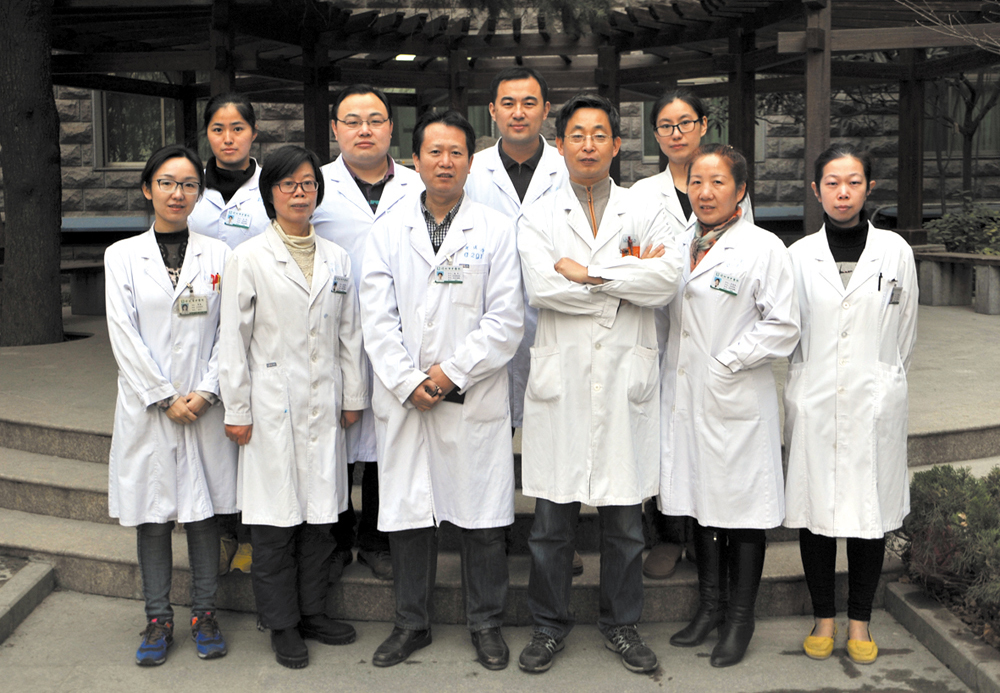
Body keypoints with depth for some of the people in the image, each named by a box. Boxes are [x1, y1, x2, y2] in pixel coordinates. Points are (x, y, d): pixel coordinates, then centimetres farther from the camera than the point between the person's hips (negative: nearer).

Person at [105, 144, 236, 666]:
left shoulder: (217, 254, 6)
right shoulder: (122, 255, 3)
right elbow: (124, 334, -3)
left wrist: (206, 392, -10)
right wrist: (165, 397, -9)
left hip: (205, 407, 0)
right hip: (147, 406, 0)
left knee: (204, 511, 5)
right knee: (152, 514, 5)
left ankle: (204, 613, 18)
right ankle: (158, 618, 17)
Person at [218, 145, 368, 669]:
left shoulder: (336, 258, 10)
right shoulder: (249, 258, -3)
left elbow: (350, 334, 13)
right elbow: (234, 340, -4)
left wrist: (353, 397, 10)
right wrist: (236, 410, -6)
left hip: (324, 406, 4)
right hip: (273, 407, -4)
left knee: (321, 512, 10)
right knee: (276, 516, 3)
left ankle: (313, 611, 25)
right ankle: (282, 625, 16)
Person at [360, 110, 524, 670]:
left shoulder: (496, 230, 3)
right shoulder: (388, 230, 8)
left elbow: (506, 320, -4)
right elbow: (377, 319, 2)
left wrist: (451, 372, -11)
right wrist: (408, 382, -9)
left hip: (476, 399, -1)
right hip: (404, 399, 2)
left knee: (482, 517, 5)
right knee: (407, 514, 9)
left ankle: (487, 623, 22)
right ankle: (412, 623, 24)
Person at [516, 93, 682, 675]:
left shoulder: (645, 215, 8)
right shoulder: (538, 219, 6)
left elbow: (668, 278, -11)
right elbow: (543, 289, -12)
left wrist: (586, 271, -11)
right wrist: (628, 278, -9)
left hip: (625, 381, 1)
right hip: (560, 381, 0)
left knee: (625, 518, 8)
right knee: (552, 517, 5)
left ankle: (622, 623, 24)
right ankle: (550, 623, 21)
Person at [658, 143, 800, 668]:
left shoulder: (763, 247, -8)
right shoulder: (680, 247, 11)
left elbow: (782, 326, -12)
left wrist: (726, 363, -14)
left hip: (736, 403, -6)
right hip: (686, 398, 6)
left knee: (742, 508, 4)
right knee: (700, 503, 15)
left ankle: (740, 619, 18)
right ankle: (709, 607, 29)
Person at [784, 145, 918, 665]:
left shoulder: (894, 251, 1)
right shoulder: (799, 255, 2)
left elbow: (905, 334, 10)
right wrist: (811, 376, 11)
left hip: (874, 402, 0)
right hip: (813, 401, 0)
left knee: (871, 509, 5)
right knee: (815, 507, 4)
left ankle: (859, 621, 19)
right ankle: (823, 617, 20)